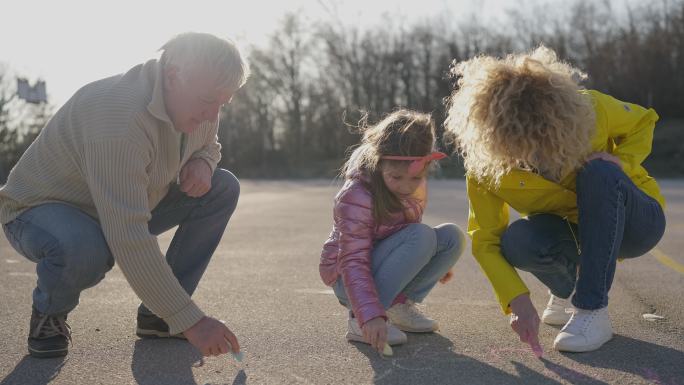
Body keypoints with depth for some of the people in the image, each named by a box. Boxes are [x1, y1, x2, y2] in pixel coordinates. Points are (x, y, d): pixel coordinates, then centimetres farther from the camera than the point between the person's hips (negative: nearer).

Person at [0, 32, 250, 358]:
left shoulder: (197, 104, -10)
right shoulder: (119, 117, -37)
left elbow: (209, 145, 16)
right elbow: (130, 243, -42)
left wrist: (203, 162, -12)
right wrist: (189, 321, -40)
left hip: (125, 209, 8)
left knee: (223, 188, -6)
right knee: (86, 249, -43)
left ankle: (156, 314, -1)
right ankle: (50, 313, -4)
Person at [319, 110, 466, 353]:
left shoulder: (416, 186, -4)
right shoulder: (356, 196, -29)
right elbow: (353, 262, -33)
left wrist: (436, 264, 27)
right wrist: (370, 315, -44)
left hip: (385, 266, 7)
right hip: (347, 278, -7)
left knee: (452, 237, -10)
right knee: (421, 237, -30)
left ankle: (400, 306, -1)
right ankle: (359, 320, -23)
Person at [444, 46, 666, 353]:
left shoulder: (589, 109, -25)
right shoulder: (483, 164, -23)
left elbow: (643, 122, -3)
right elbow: (485, 241, -20)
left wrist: (622, 161, -23)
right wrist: (518, 300, -32)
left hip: (630, 222, -1)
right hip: (571, 233, 1)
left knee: (600, 172, -34)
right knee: (516, 242, -33)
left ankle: (593, 310, -28)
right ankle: (565, 290, 2)